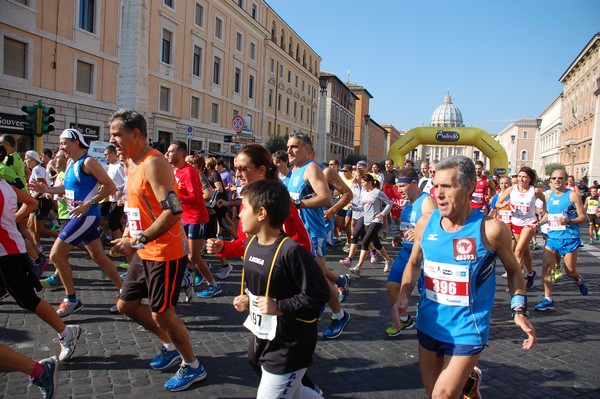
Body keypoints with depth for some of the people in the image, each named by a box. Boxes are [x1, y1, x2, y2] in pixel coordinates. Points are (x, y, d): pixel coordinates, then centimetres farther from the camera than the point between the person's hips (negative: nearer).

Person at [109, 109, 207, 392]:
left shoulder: (153, 163, -20)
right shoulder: (133, 164, 10)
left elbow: (173, 212, -29)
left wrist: (137, 240, -25)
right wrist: (130, 238, 12)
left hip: (165, 254, -10)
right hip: (145, 253, 10)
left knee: (161, 313, 0)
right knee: (126, 305, 18)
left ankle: (192, 366, 22)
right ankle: (170, 346, 36)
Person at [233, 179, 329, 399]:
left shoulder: (291, 251, -26)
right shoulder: (251, 243, 1)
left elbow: (319, 294, -23)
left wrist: (280, 308, -27)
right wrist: (248, 299, 1)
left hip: (289, 346, -8)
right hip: (263, 338, 8)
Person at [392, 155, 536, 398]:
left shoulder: (490, 229, -17)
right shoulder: (425, 223, -8)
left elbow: (513, 269, 2)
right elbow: (414, 263, 7)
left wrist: (519, 310, -8)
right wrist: (404, 296, -8)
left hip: (467, 330, -4)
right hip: (429, 324, 4)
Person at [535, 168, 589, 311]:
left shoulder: (572, 195, -7)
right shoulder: (548, 196, 9)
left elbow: (583, 217, -8)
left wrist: (569, 221, -25)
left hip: (570, 239, -4)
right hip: (552, 238, 4)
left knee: (570, 271, 3)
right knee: (546, 266, -8)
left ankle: (579, 280, 41)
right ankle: (548, 300, -2)